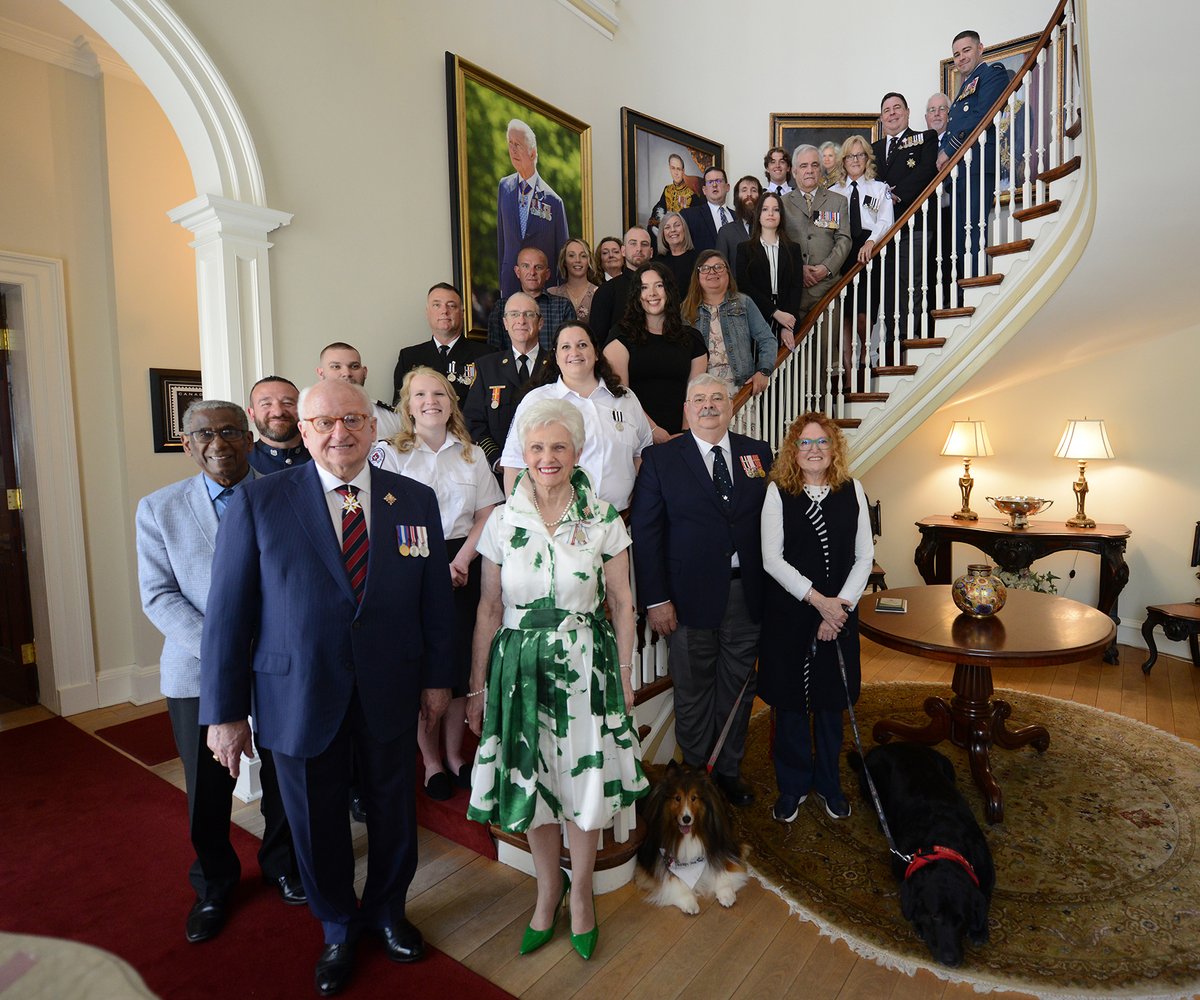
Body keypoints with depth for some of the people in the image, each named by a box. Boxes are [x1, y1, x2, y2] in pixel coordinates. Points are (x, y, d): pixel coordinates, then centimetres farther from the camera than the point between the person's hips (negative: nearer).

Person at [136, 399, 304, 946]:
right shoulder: (158, 508, 1)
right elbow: (159, 595, -4)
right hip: (198, 671, 1)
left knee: (283, 775, 14)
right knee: (207, 786, 13)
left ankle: (281, 862, 41)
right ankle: (213, 884, 39)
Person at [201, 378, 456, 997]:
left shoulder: (416, 500, -3)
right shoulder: (258, 503, -9)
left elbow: (436, 597, 2)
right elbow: (227, 612, -8)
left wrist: (438, 677, 4)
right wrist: (224, 711, -6)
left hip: (390, 691, 2)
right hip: (299, 695, -1)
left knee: (393, 808, 19)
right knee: (317, 819, 18)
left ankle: (387, 909, 50)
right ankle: (338, 927, 47)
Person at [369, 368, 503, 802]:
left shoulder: (471, 454, 8)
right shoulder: (388, 453, -2)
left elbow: (487, 514, 3)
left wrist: (461, 561, -11)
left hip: (462, 567, 3)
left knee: (461, 661, 7)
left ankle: (454, 753, 26)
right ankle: (431, 760, 22)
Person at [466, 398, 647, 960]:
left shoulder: (603, 518, -5)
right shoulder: (503, 520, -2)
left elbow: (621, 603, 1)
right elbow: (489, 610, 2)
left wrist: (624, 676, 1)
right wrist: (478, 687, 4)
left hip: (586, 666, -1)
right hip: (520, 667, 1)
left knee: (584, 784, 11)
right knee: (531, 784, 13)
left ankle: (580, 890, 39)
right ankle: (549, 887, 41)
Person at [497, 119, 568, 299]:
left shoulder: (553, 201, -6)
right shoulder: (504, 187, 6)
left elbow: (562, 251, 1)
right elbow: (501, 238, 11)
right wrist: (502, 282, 9)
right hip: (511, 283, 3)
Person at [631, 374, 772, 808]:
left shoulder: (758, 454, 6)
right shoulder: (661, 458, -2)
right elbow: (646, 532, -5)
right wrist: (656, 599, -10)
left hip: (747, 593, 3)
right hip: (691, 594, -3)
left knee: (737, 687, 15)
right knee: (693, 691, 10)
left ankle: (729, 770, 34)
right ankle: (694, 771, 30)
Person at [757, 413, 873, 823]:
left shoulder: (851, 490, 2)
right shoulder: (778, 492, -5)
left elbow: (864, 555, 1)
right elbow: (772, 559, -10)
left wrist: (841, 604, -10)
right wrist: (817, 600, -15)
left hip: (839, 612, 2)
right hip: (788, 614, -2)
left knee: (831, 700, 14)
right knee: (790, 701, 9)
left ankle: (828, 782, 34)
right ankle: (793, 785, 29)